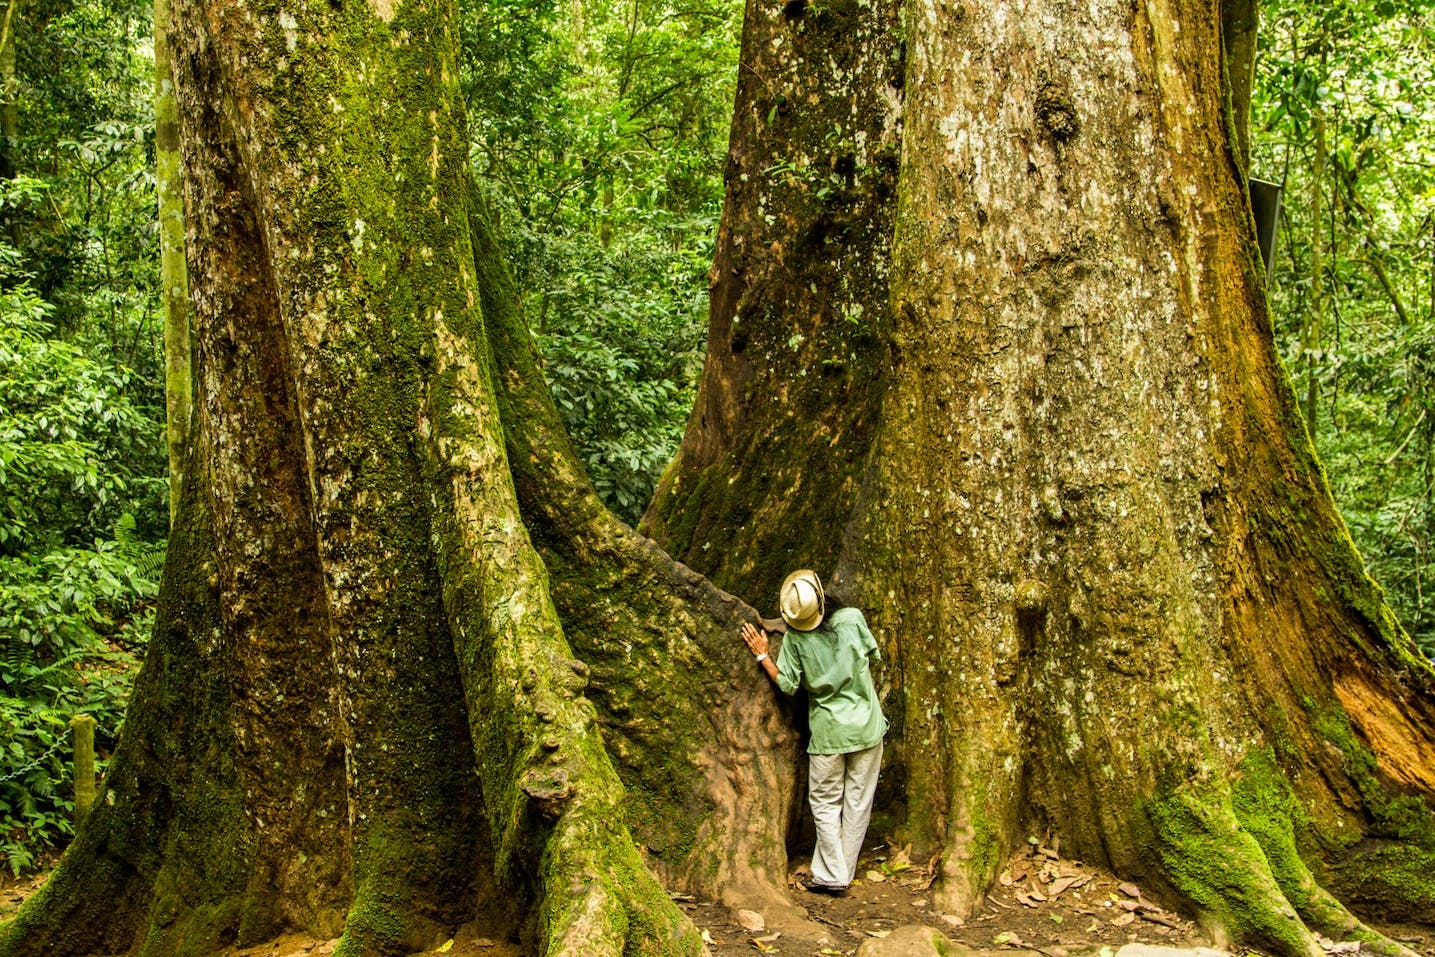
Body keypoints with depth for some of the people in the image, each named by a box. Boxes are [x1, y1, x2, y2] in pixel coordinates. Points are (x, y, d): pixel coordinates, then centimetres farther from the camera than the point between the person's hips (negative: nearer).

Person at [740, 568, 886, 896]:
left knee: (825, 804, 12)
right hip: (867, 727, 1)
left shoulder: (794, 639, -11)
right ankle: (843, 872, 18)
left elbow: (787, 685, -5)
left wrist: (763, 655, 4)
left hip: (828, 731, -1)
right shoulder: (852, 618, -9)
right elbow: (874, 657, 5)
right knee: (858, 802, 11)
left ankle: (832, 876, 11)